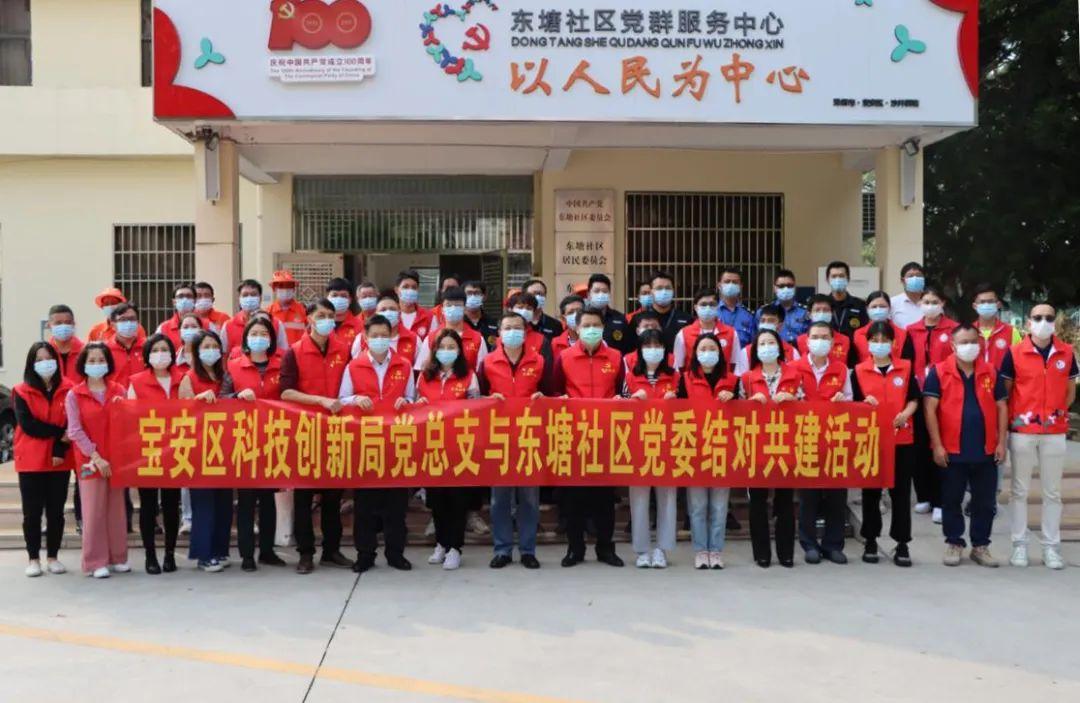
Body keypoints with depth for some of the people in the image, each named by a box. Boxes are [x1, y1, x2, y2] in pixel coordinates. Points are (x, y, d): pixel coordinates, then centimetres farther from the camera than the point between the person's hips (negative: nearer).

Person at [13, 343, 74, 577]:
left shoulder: (68, 390, 2)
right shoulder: (22, 392, -1)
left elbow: (71, 425, -4)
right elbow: (28, 425, -11)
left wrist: (60, 449, -16)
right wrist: (59, 433, -15)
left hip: (60, 461, 1)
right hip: (31, 461, -1)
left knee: (56, 511, 7)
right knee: (32, 512, 4)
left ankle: (53, 557, 17)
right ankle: (33, 559, 13)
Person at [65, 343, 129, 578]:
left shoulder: (119, 391, 9)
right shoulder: (74, 395, 0)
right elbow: (75, 431, -6)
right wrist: (95, 456, -14)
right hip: (90, 460, -3)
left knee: (117, 509, 7)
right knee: (94, 511, -3)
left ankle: (117, 557, 17)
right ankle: (96, 562, 3)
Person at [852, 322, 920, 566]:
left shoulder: (906, 368, 4)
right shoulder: (859, 371, 3)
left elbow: (914, 399, 4)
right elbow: (854, 404, 4)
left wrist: (906, 414, -14)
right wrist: (865, 404, -17)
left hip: (901, 439, 0)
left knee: (901, 492, 3)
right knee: (871, 492, 8)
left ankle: (902, 544, 9)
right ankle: (870, 541, 18)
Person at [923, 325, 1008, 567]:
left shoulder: (991, 372, 6)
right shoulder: (939, 372, -5)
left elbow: (1001, 407, 9)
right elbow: (930, 409, -7)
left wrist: (1001, 442, 2)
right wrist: (937, 445, -12)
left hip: (986, 451, 3)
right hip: (952, 450, -3)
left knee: (985, 501, 9)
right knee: (951, 500, 8)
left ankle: (980, 546, 21)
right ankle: (954, 544, 20)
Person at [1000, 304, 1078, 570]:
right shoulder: (1014, 353, -4)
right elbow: (1004, 391, 3)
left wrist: (1057, 413, 1)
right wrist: (1012, 418, -3)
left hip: (1055, 432, 2)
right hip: (1021, 431, -2)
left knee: (1052, 492, 7)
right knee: (1020, 490, 5)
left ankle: (1051, 547, 15)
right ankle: (1019, 545, 13)